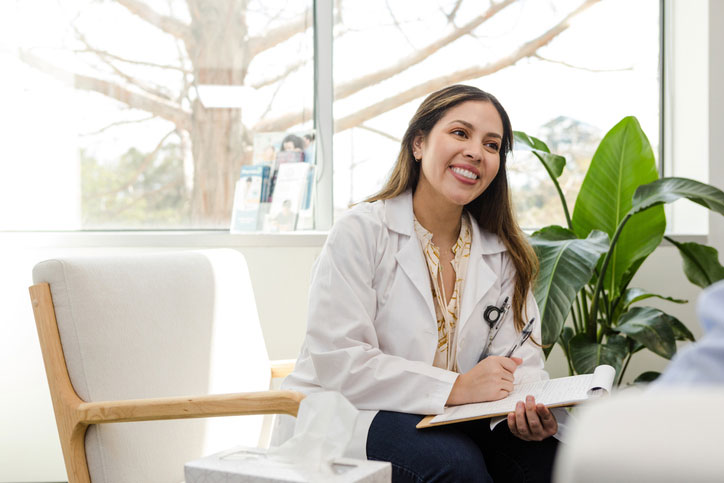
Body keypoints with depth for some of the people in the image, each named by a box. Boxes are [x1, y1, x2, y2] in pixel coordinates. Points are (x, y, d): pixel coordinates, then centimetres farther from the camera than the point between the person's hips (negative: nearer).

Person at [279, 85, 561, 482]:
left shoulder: (500, 255, 10)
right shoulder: (360, 232, -10)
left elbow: (520, 355, 1)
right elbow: (339, 364, -18)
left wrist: (532, 408, -22)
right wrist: (455, 387, -25)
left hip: (443, 421, 5)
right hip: (340, 416, -4)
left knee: (540, 449, -22)